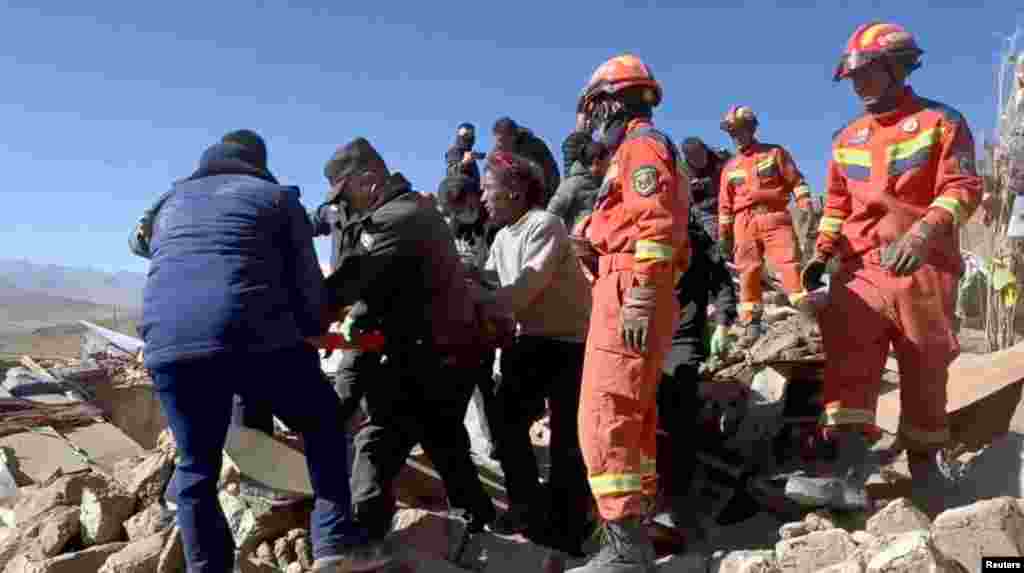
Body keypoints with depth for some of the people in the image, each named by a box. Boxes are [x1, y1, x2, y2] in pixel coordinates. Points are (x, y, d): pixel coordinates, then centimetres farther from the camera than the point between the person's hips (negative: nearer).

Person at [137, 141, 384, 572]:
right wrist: (313, 328, 32)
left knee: (196, 467, 18)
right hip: (254, 333, -3)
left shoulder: (169, 205, 33)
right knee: (323, 421, 18)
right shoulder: (275, 194, 20)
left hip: (166, 341, 4)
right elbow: (308, 283, 13)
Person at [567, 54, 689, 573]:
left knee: (604, 418, -13)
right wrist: (594, 249, 13)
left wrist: (639, 295, -25)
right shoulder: (634, 152, 28)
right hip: (631, 294, 11)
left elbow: (657, 223, -19)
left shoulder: (640, 145, -4)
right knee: (632, 417, 13)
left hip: (629, 295, -11)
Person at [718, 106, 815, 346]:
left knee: (790, 264, -14)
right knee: (748, 272, 1)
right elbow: (725, 204, 19)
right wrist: (724, 234, 15)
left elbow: (796, 180, 4)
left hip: (775, 217, -3)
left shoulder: (775, 153, 10)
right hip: (745, 223, 3)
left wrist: (806, 206, -9)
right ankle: (752, 325, 8)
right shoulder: (730, 167, 18)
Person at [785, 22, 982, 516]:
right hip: (861, 266, 3)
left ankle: (925, 461, 27)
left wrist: (925, 232, -25)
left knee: (924, 369, 7)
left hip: (923, 266, -3)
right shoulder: (846, 139, 16)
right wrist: (822, 252, 6)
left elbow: (962, 188, -8)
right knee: (847, 356, -15)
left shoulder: (940, 122, 3)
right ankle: (848, 467, -21)